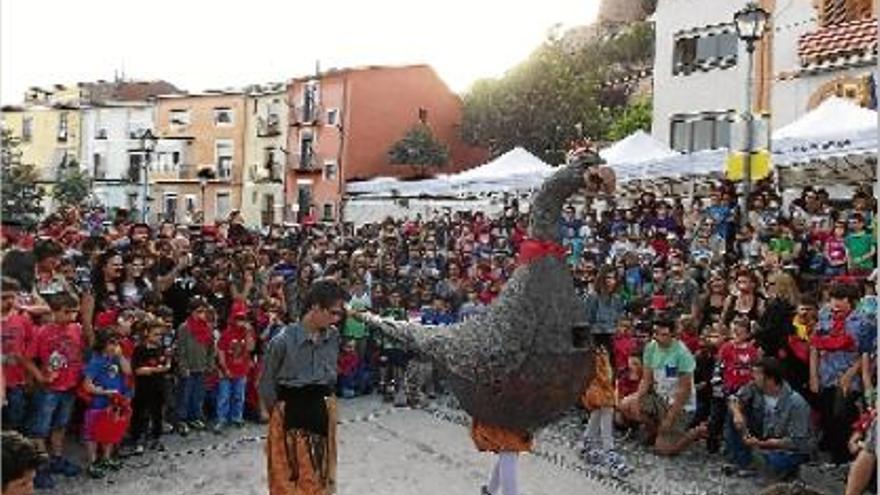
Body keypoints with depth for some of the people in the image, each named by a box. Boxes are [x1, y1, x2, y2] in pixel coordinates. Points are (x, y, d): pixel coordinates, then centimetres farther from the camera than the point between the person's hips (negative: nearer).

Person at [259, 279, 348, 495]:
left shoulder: (333, 336, -3)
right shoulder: (284, 340, -18)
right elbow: (266, 384, -6)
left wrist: (324, 401, 10)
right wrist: (279, 410, 3)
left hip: (323, 412, 5)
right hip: (290, 415, -5)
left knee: (319, 472, 16)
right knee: (289, 475, 7)